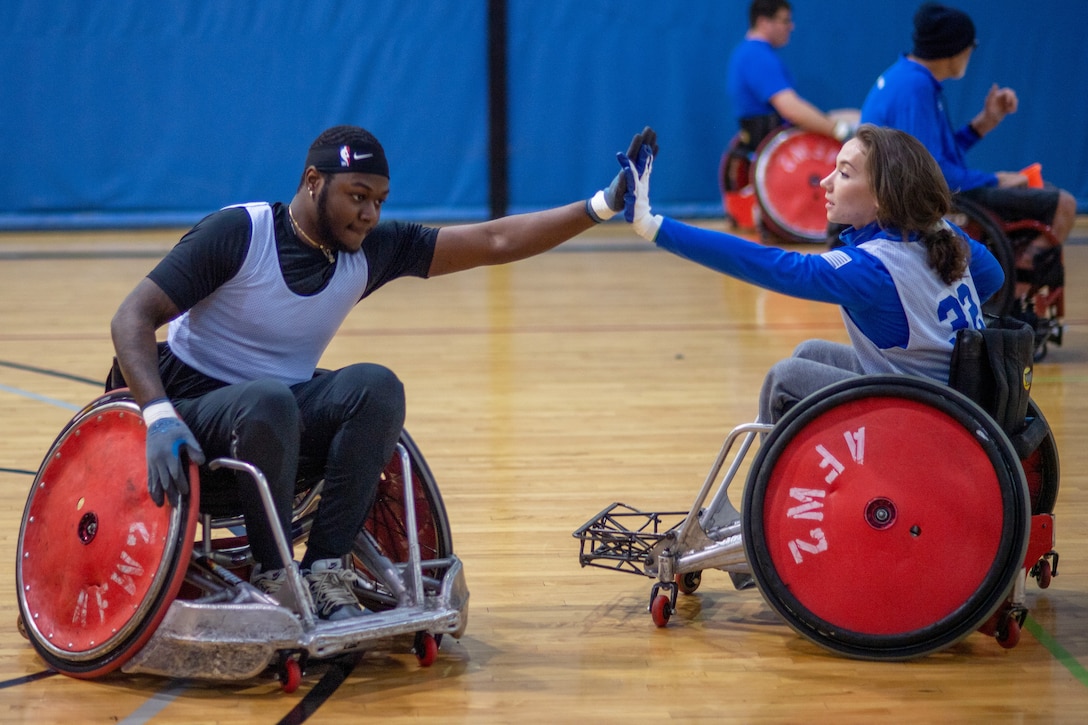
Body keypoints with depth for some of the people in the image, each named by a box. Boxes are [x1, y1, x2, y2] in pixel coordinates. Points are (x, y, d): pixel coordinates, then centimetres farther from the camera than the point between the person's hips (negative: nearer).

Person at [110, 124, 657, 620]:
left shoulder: (371, 252, -2)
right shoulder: (237, 233, -17)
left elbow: (495, 241, -6)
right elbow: (133, 318, -19)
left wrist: (602, 205, -15)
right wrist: (159, 417, -35)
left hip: (285, 407, 5)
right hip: (199, 406, -5)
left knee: (376, 387, -24)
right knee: (269, 399, -38)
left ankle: (325, 568, -23)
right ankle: (273, 576, -24)